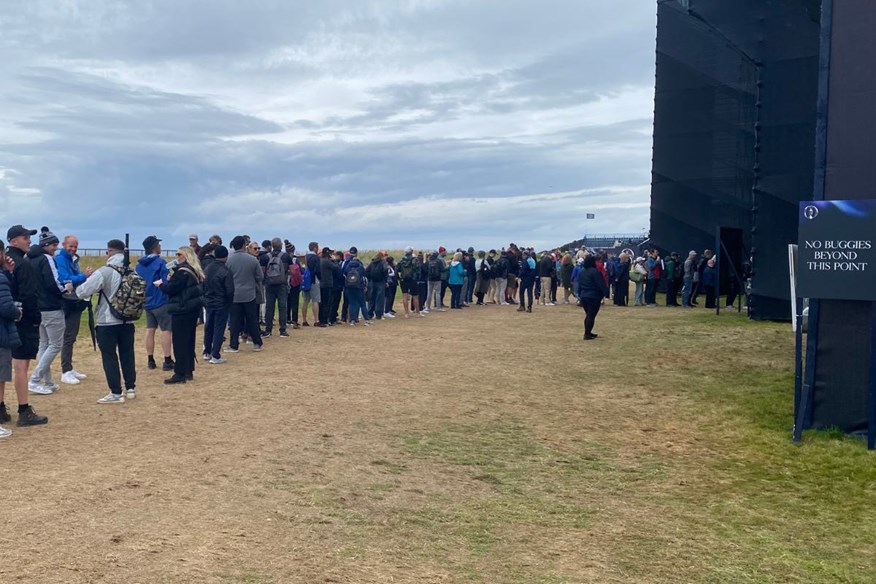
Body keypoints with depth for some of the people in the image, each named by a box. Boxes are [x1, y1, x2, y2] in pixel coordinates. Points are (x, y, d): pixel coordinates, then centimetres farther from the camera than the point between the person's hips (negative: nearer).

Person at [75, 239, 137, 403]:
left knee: (109, 357, 2)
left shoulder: (104, 272, -16)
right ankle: (130, 388, 22)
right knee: (127, 354, 15)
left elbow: (82, 292, -15)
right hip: (127, 321, 5)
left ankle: (116, 393, 3)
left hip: (107, 322, -5)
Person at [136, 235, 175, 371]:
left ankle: (150, 360, 16)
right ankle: (167, 361, -2)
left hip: (147, 302, 7)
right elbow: (167, 281, -19)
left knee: (150, 330, 12)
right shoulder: (160, 262, -14)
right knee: (166, 330, -2)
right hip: (161, 301, -7)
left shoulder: (139, 264, 8)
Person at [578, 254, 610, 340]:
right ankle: (587, 334, -4)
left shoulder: (581, 272, 9)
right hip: (594, 297, -8)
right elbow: (601, 285, -18)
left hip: (583, 297, 8)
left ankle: (587, 333, 24)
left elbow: (579, 285, 16)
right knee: (591, 316, -3)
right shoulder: (595, 272, -15)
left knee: (588, 315, 19)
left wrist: (580, 295, 24)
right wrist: (606, 294, -15)